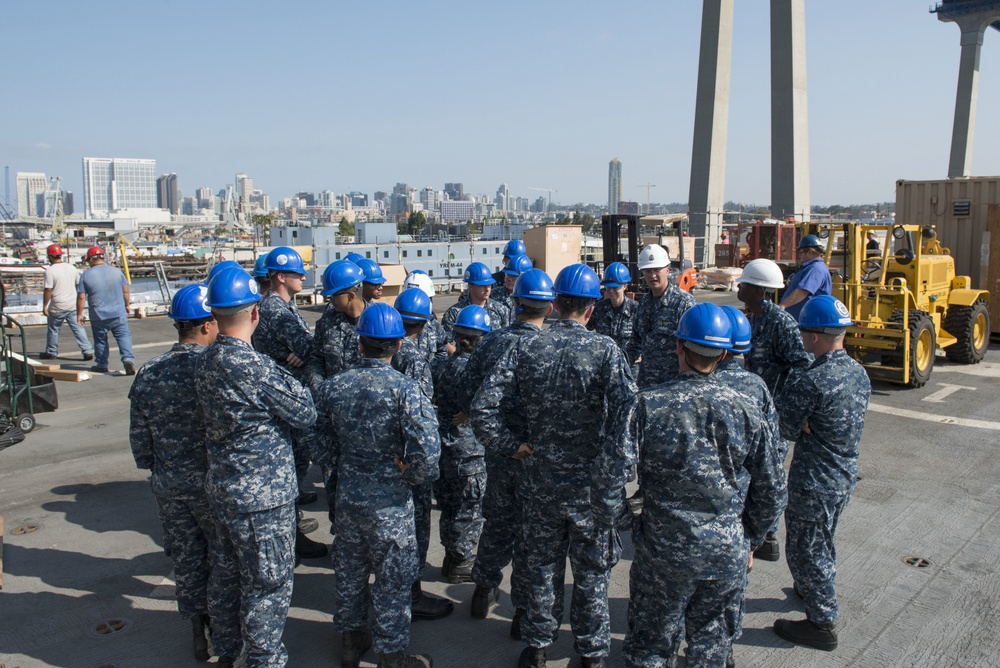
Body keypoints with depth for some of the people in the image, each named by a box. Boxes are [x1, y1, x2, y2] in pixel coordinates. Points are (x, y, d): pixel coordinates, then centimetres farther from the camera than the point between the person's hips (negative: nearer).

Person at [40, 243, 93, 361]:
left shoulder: (50, 271, -13)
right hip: (73, 305, 5)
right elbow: (79, 284, 14)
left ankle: (51, 352, 23)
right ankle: (87, 350, -2)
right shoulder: (71, 268, 5)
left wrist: (44, 306, -7)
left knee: (53, 329, 12)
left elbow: (48, 290, -15)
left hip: (57, 307, -5)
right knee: (78, 328, 5)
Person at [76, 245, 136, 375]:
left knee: (100, 340, 14)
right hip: (119, 314, 1)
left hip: (98, 317, -1)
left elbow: (81, 297, -4)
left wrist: (79, 314, 6)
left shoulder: (86, 275, -5)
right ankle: (128, 359, -19)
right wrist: (126, 305, 23)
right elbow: (125, 291, 8)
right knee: (123, 336, 1)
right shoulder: (116, 271, 1)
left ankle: (101, 365, 23)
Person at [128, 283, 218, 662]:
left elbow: (140, 446, 3)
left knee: (186, 560, 19)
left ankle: (200, 636, 34)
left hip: (168, 486, 4)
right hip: (212, 484, -4)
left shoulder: (147, 375, -3)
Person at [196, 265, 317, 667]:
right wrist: (294, 383, 3)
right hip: (263, 495, -8)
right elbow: (305, 415, -14)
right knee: (269, 582, 7)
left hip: (221, 487, 8)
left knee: (229, 573, 23)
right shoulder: (255, 367, -24)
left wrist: (279, 375, 2)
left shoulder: (204, 363, 1)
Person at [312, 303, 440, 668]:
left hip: (347, 492, 4)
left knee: (349, 570, 22)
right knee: (392, 578, 12)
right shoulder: (405, 389, -20)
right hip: (389, 499, -4)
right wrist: (414, 476, -7)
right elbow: (426, 451, -26)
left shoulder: (332, 386, -7)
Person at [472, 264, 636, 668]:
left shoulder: (526, 348, -7)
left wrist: (510, 447, -2)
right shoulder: (606, 351, -14)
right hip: (592, 484, -2)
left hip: (540, 482, 2)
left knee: (541, 567, 20)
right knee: (592, 572, 17)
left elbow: (483, 407, -12)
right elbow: (628, 412, -22)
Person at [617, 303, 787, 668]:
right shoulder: (745, 411, -6)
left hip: (664, 553, -2)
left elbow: (612, 471, -17)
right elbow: (772, 491, 2)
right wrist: (750, 540, 16)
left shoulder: (647, 404, -14)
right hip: (728, 555, 2)